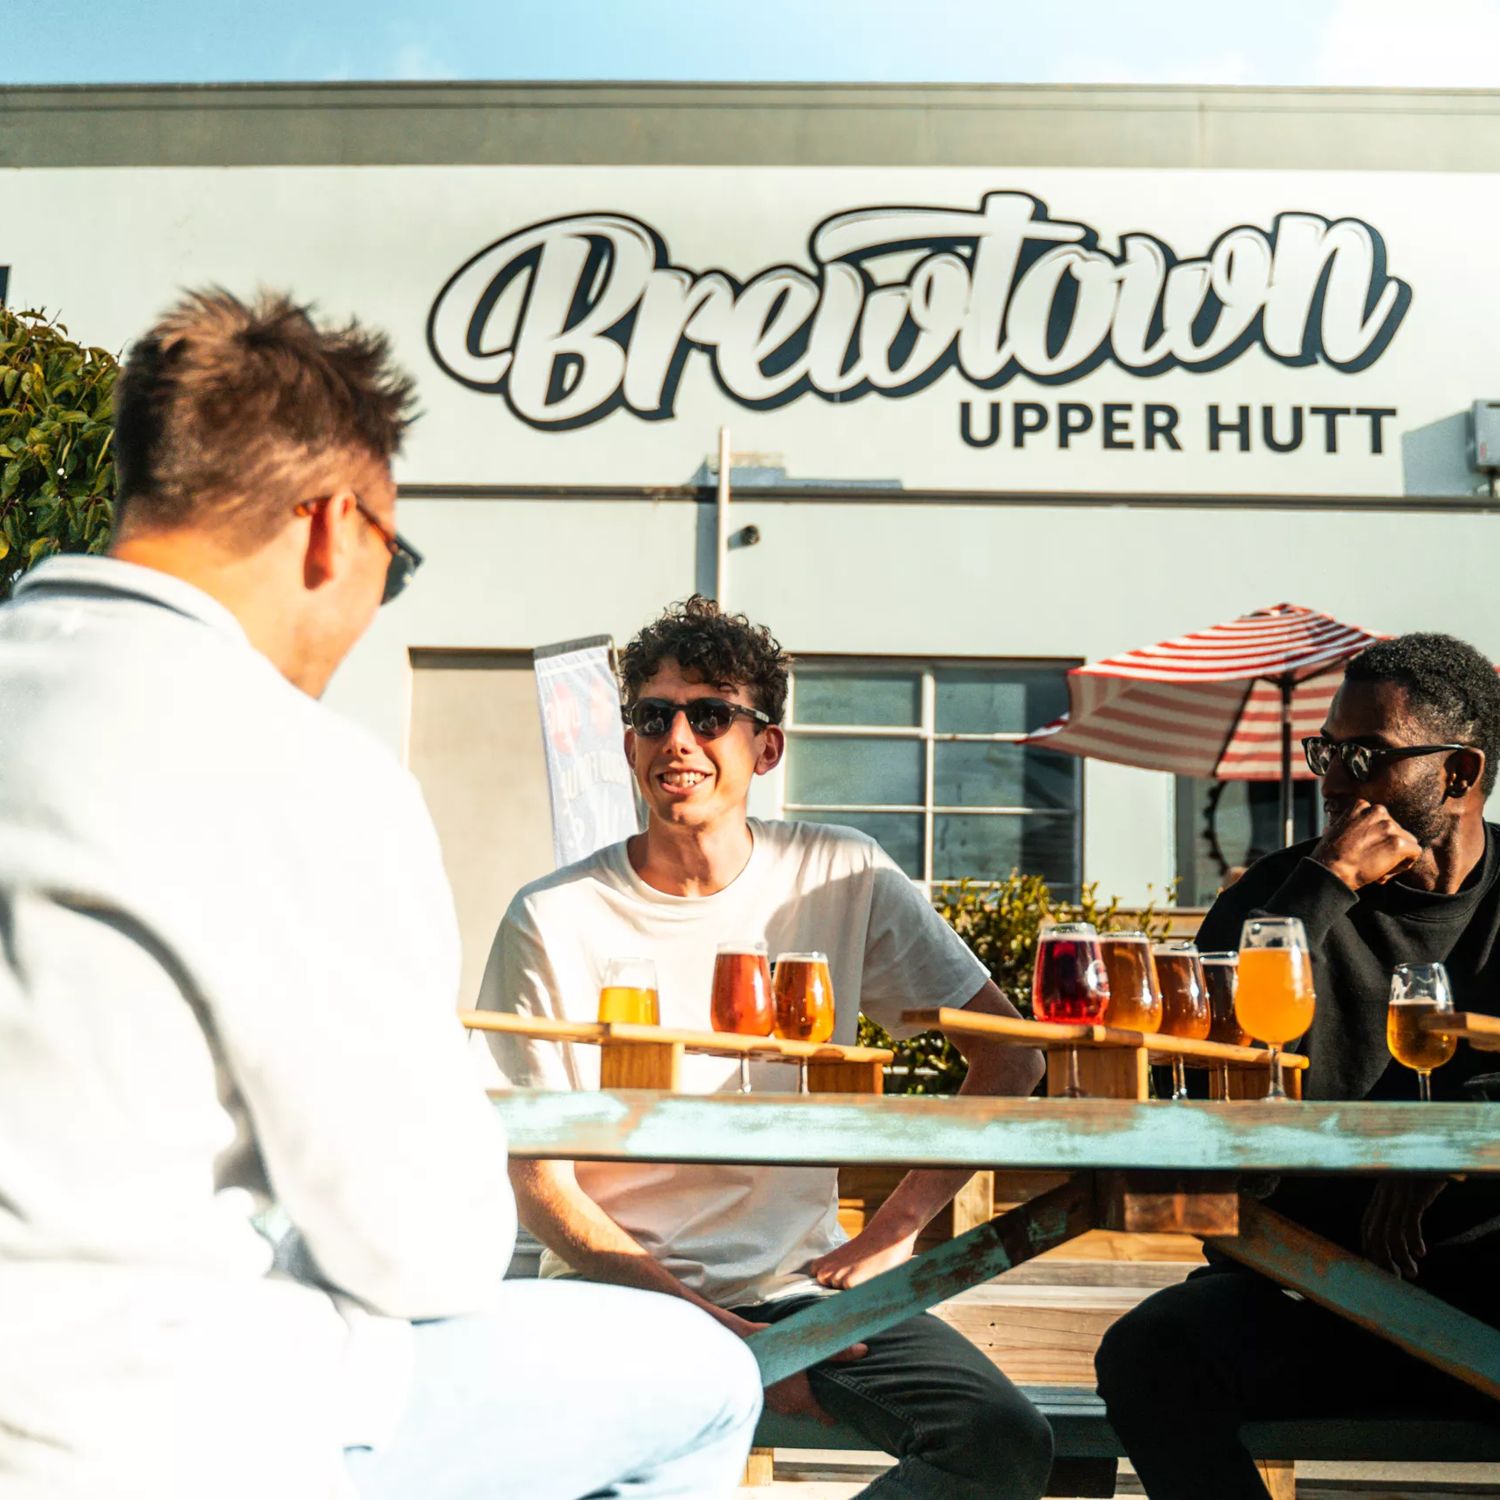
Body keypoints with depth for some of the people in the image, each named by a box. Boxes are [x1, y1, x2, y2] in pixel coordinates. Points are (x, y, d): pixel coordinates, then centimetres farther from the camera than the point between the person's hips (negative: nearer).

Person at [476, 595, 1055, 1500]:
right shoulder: (553, 920, -5)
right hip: (617, 1293, -2)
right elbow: (537, 1180, -5)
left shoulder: (841, 878, 0)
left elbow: (1010, 1057, 6)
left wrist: (897, 1228, -4)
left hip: (800, 1282, 3)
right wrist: (704, 1328, -16)